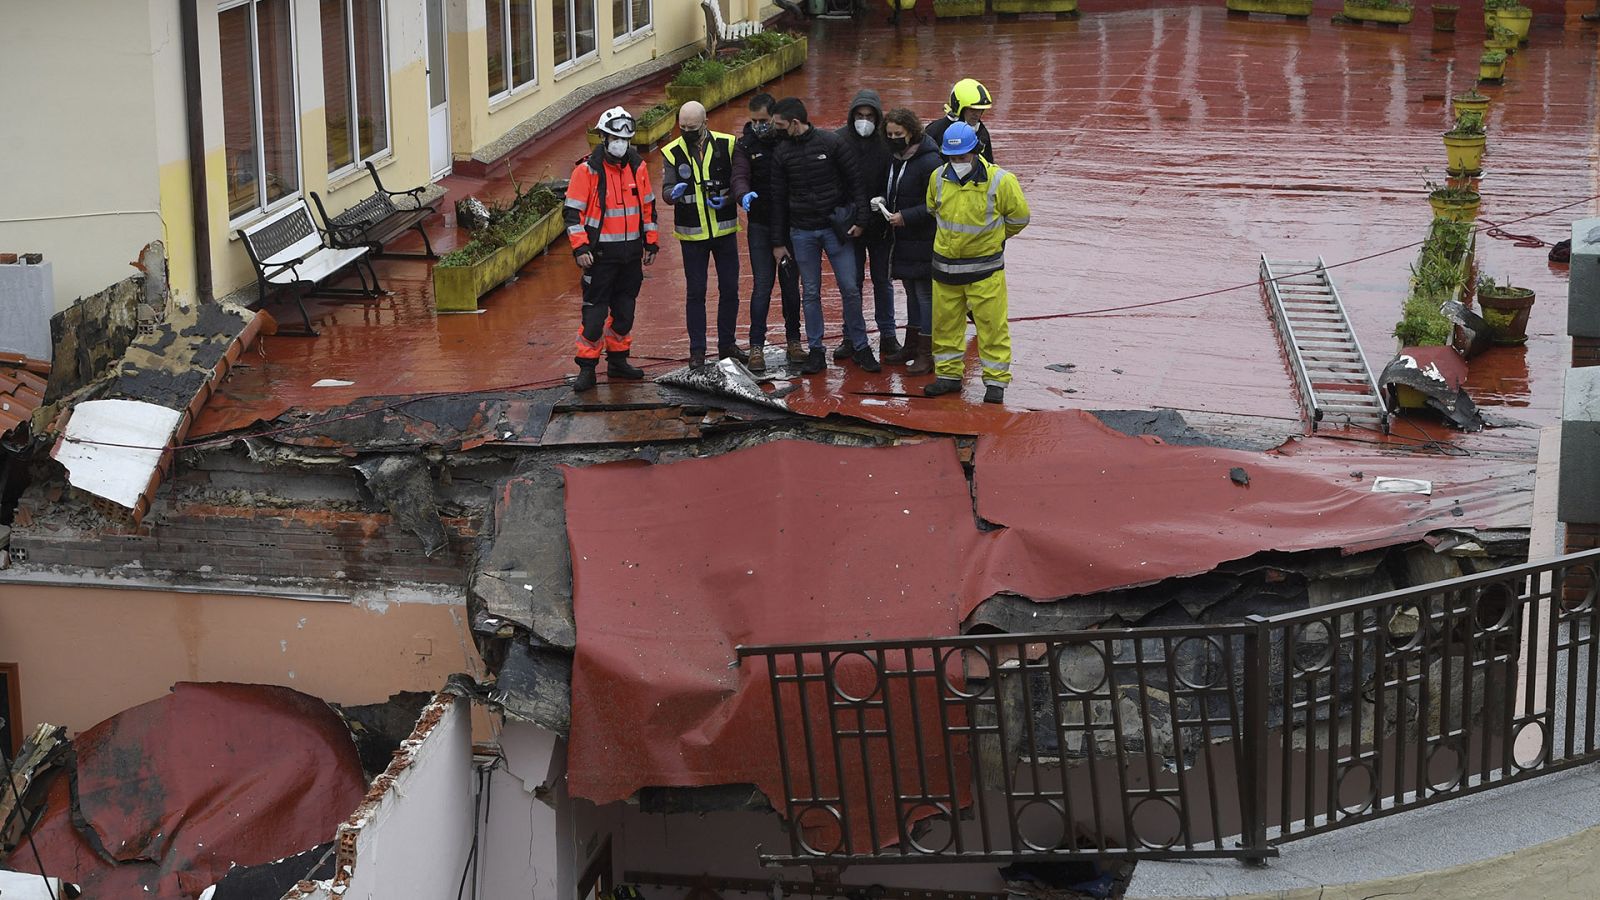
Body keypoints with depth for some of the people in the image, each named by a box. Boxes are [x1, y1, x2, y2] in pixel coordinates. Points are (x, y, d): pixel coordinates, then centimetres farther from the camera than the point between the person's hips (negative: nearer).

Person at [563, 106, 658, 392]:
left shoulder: (637, 167, 7)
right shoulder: (587, 170, -8)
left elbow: (648, 207, 17)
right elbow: (572, 212, -8)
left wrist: (651, 242, 15)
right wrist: (580, 248, -16)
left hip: (631, 253, 5)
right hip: (600, 254, -5)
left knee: (625, 311, 13)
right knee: (594, 313, -5)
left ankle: (618, 361, 26)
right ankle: (587, 367, 1)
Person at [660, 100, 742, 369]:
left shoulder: (726, 145, -5)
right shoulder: (673, 152, -5)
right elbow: (666, 190, -11)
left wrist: (727, 200, -18)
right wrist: (674, 193, -34)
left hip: (724, 229, 1)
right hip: (692, 234, -1)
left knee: (729, 289, 8)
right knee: (695, 292, 3)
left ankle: (727, 344, 22)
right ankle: (697, 351, 11)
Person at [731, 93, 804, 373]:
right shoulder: (745, 145, -1)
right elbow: (739, 177, -12)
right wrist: (744, 195, -35)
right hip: (760, 225, 0)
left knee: (791, 284, 9)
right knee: (762, 285, -5)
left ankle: (793, 340, 22)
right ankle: (756, 346, -1)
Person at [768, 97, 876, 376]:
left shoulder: (831, 143, -7)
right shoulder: (782, 153, 2)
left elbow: (855, 181, -3)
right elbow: (779, 199, 8)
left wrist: (860, 218, -9)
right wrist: (778, 242, 8)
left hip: (835, 227, -3)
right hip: (802, 232, 3)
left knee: (850, 289, -1)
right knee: (810, 293, 6)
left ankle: (861, 348, 10)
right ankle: (816, 351, 14)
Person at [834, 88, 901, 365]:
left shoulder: (887, 141, -8)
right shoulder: (839, 140, -6)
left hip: (880, 225, 0)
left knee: (883, 280, 9)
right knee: (853, 280, 9)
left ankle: (888, 337, 17)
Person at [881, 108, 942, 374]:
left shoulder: (929, 162, -18)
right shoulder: (893, 158, 8)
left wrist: (906, 217, -23)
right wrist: (882, 204, 5)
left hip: (923, 242, -9)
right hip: (902, 240, 9)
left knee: (925, 293, -3)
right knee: (911, 291, 18)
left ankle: (927, 353, 2)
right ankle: (911, 347, 30)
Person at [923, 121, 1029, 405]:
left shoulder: (999, 180, -15)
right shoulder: (938, 178, -3)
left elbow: (1019, 217, 0)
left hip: (985, 267, -4)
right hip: (945, 265, 4)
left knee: (992, 325, 0)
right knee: (945, 322, 12)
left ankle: (996, 381, 10)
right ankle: (949, 374, 25)